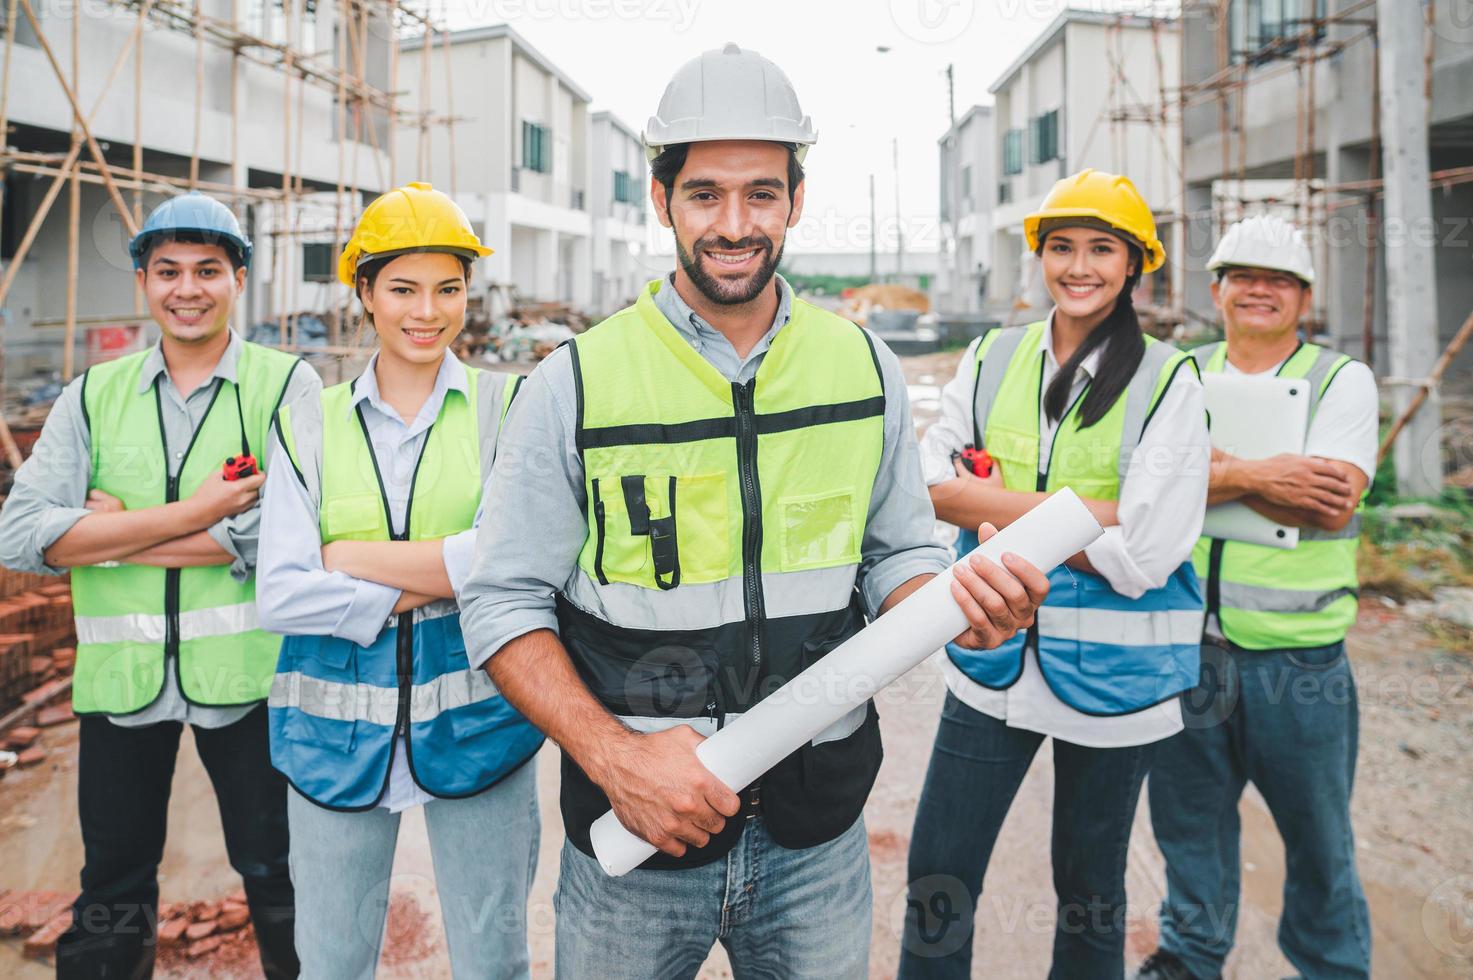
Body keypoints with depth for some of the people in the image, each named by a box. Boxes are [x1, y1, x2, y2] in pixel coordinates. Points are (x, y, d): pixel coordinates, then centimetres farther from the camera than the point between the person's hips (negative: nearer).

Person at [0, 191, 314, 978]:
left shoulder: (286, 385, -4)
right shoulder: (93, 398, 6)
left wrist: (113, 530, -13)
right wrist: (188, 513, -17)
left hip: (247, 671, -3)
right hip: (119, 674, 3)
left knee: (277, 875, 13)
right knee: (113, 884, 19)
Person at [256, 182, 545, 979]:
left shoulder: (506, 406, -2)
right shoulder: (310, 424, 3)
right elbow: (281, 595, -7)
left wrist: (356, 558, -12)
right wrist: (436, 578, -15)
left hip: (476, 722, -1)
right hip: (338, 726, 2)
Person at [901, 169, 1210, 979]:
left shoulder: (1168, 381, -7)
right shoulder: (992, 359, 4)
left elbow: (1142, 557, -16)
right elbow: (931, 483, -7)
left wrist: (997, 509, -13)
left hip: (1111, 671, -2)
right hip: (992, 662, 2)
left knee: (1089, 891, 17)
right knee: (936, 884, 6)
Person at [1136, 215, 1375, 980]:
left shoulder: (1343, 379, -1)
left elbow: (1333, 506, -16)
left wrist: (1213, 467, -19)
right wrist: (1254, 475, -21)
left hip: (1298, 656, -2)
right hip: (1188, 643, 2)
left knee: (1317, 830, 14)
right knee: (1188, 811, 17)